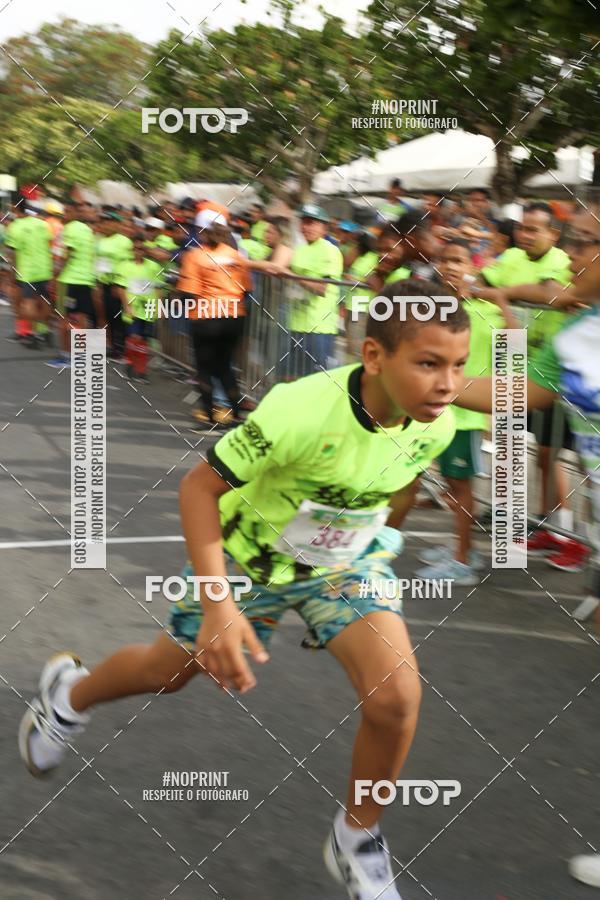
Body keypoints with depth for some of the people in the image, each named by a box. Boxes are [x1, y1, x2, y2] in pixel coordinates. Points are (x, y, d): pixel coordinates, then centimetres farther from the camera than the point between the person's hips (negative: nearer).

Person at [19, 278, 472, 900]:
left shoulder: (435, 424, -23)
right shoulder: (300, 411, -39)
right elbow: (199, 487, -29)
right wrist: (217, 606, -35)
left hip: (347, 563, 3)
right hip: (252, 558, -3)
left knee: (396, 697, -20)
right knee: (167, 671, 20)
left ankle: (357, 841, 7)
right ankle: (69, 692, 55)